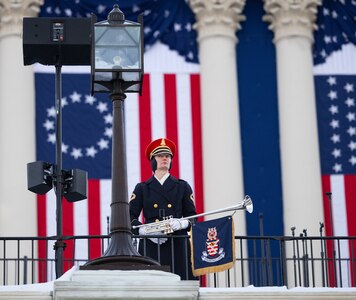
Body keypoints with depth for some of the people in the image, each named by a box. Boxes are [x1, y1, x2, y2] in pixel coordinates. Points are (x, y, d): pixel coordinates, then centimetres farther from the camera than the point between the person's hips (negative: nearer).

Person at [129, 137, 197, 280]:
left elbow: (192, 216, 13)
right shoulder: (142, 188, 13)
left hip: (177, 246, 1)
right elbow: (130, 217, 6)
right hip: (151, 246, -1)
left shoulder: (182, 187, 15)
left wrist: (181, 223, -10)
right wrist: (146, 231, -12)